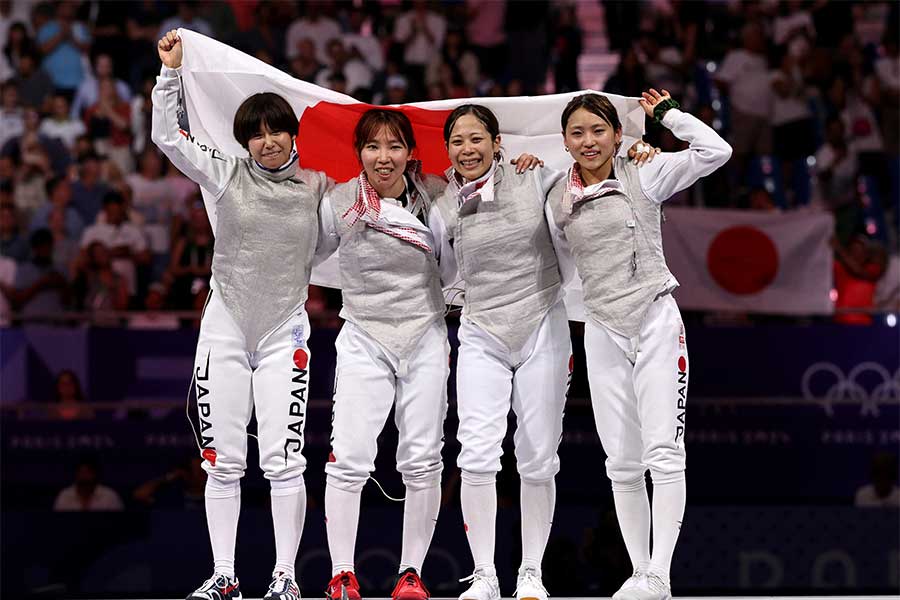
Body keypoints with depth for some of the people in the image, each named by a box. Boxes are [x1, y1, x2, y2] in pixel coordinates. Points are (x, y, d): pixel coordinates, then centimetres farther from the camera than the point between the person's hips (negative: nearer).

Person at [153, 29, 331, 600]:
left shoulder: (317, 185, 2)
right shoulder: (228, 175, 1)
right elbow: (168, 137, 0)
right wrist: (171, 70, -4)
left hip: (285, 332, -1)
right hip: (225, 328, 1)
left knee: (283, 460, -7)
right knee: (223, 461, 3)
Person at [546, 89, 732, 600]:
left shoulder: (644, 178, -1)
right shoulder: (560, 199, 10)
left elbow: (715, 151, -10)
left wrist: (666, 112, 0)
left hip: (656, 323, -4)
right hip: (603, 332, 4)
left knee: (664, 453, -11)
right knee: (623, 463, 4)